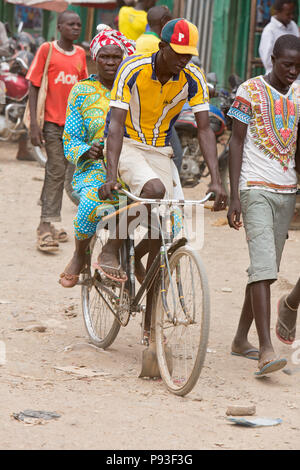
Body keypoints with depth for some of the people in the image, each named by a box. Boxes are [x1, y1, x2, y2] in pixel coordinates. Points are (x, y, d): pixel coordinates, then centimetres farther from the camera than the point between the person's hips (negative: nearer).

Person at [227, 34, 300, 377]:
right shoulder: (250, 91, -4)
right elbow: (236, 143, -5)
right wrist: (234, 197, -11)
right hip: (255, 189, -6)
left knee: (269, 268, 10)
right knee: (263, 267, -16)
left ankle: (241, 339, 23)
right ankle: (266, 351, -22)